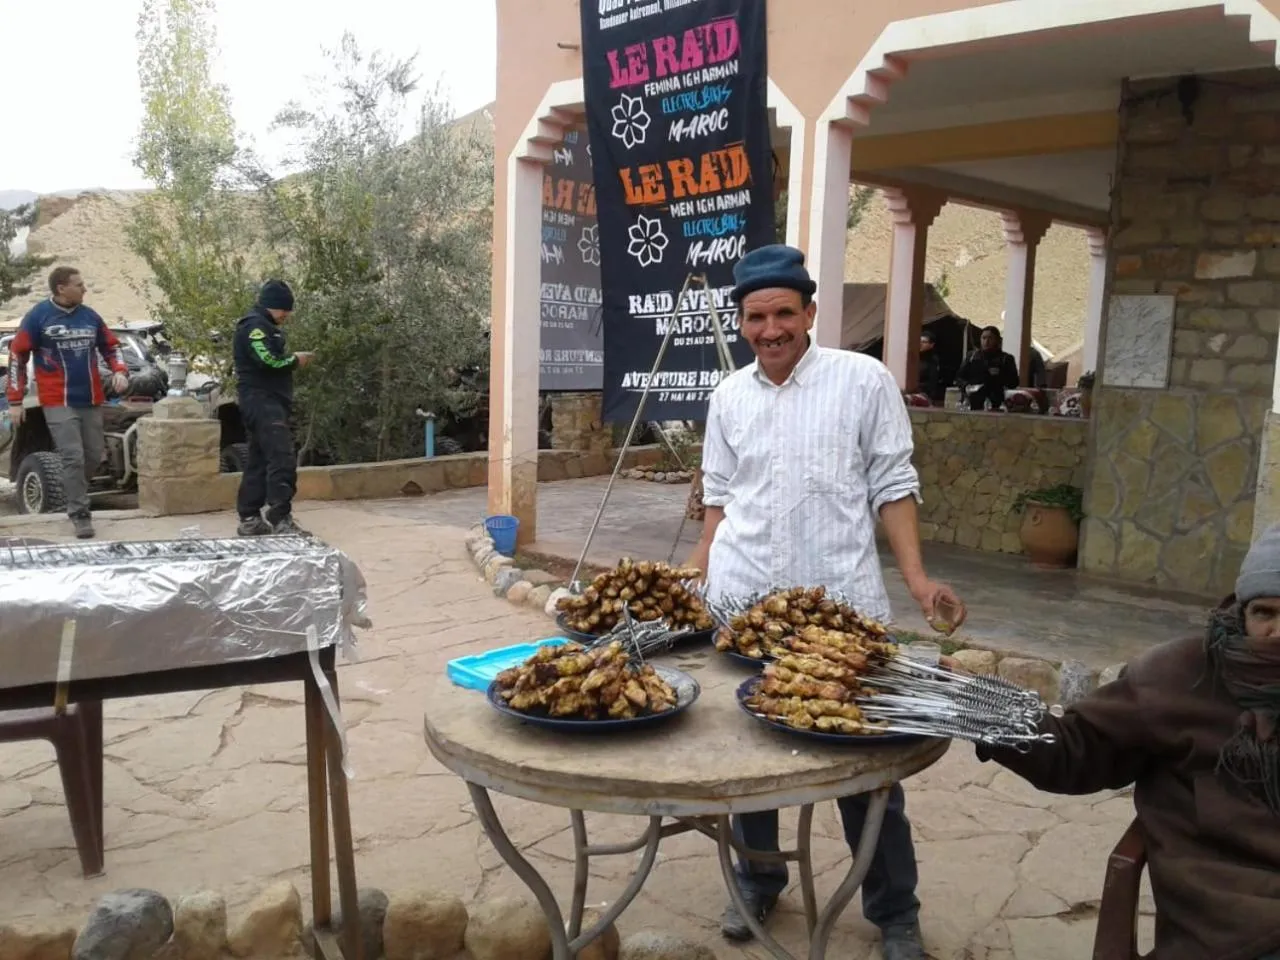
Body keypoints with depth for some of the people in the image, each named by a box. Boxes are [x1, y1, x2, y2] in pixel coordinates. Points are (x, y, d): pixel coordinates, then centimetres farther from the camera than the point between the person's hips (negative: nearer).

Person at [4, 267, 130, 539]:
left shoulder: (90, 316, 8)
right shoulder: (38, 316, -5)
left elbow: (110, 347, 20)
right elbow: (17, 356, -2)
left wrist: (120, 372, -1)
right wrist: (15, 401, -5)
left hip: (91, 401, 5)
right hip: (58, 403, -5)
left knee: (94, 456, 9)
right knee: (73, 458, -10)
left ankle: (73, 495, 33)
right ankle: (80, 514, -3)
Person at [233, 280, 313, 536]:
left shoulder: (264, 327, 23)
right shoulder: (255, 326, -11)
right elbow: (269, 362, -22)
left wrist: (290, 359, 7)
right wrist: (295, 360, -7)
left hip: (268, 402, 11)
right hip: (263, 401, -11)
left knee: (258, 461, 12)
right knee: (282, 459, -18)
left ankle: (250, 519, 16)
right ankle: (281, 520, -23)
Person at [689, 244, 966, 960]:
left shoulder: (864, 380, -4)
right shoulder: (729, 396, 7)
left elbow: (893, 487, -2)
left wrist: (917, 577, -11)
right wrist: (695, 584, 8)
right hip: (743, 601, 4)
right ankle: (758, 883, 35)